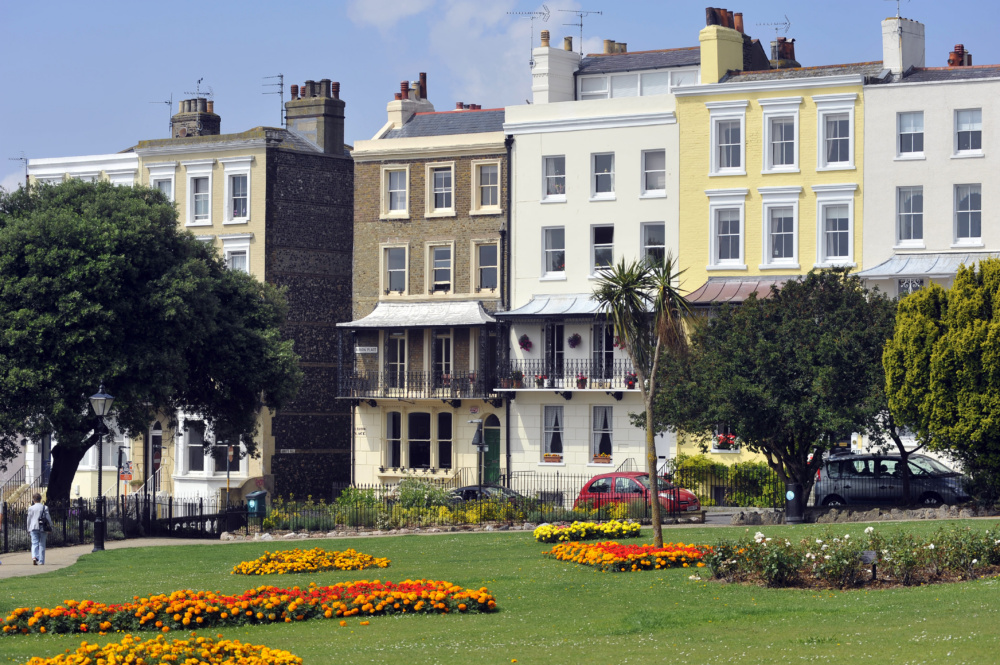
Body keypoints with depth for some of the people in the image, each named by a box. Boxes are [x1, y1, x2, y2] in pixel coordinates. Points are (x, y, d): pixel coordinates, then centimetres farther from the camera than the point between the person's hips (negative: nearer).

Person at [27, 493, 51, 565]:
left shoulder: (31, 508, 1)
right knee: (42, 544, 8)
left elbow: (29, 519, 4)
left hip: (33, 528, 0)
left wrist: (28, 529, 13)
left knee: (34, 543, 0)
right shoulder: (45, 507, 1)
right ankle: (41, 561, 9)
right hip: (42, 528, 0)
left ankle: (34, 557, -25)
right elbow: (48, 518, 0)